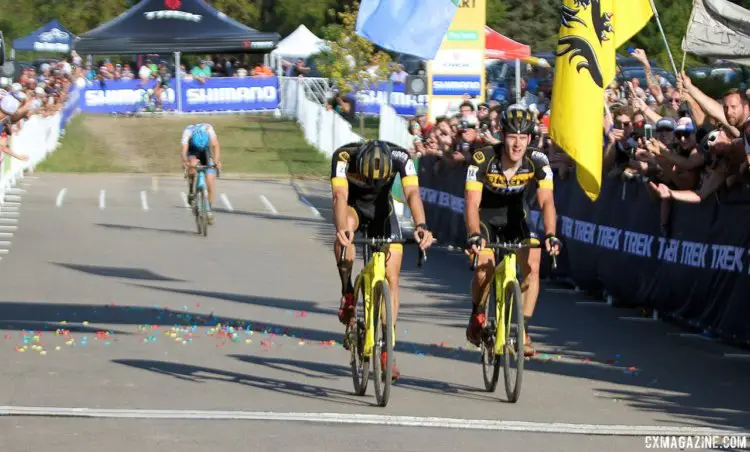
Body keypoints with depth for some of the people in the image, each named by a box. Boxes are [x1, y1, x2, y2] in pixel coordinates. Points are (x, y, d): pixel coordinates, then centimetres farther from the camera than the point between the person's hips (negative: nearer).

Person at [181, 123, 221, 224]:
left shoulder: (208, 129, -31)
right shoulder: (188, 131, -33)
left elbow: (215, 145, -39)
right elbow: (184, 148, -43)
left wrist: (217, 161, -54)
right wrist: (185, 161, -62)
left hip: (206, 153, 1)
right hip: (193, 152, -1)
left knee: (210, 183, -9)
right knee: (192, 164, -35)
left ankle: (209, 210, 6)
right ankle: (191, 191, -14)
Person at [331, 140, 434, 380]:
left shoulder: (400, 157, -31)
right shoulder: (343, 156, -34)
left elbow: (412, 193, -42)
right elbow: (340, 195, -45)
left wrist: (421, 226, -60)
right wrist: (342, 228, -64)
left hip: (381, 209, 1)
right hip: (352, 206, -1)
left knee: (391, 278, -7)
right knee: (346, 228, -38)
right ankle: (347, 293, -19)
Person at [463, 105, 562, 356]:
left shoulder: (538, 162, -23)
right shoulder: (483, 160, -30)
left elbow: (546, 202, -29)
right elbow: (472, 203, -34)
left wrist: (550, 235, -45)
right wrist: (474, 235, -51)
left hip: (514, 217, 2)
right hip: (485, 216, -2)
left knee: (532, 265, -17)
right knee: (485, 267, -22)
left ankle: (523, 330, -6)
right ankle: (477, 315, 8)